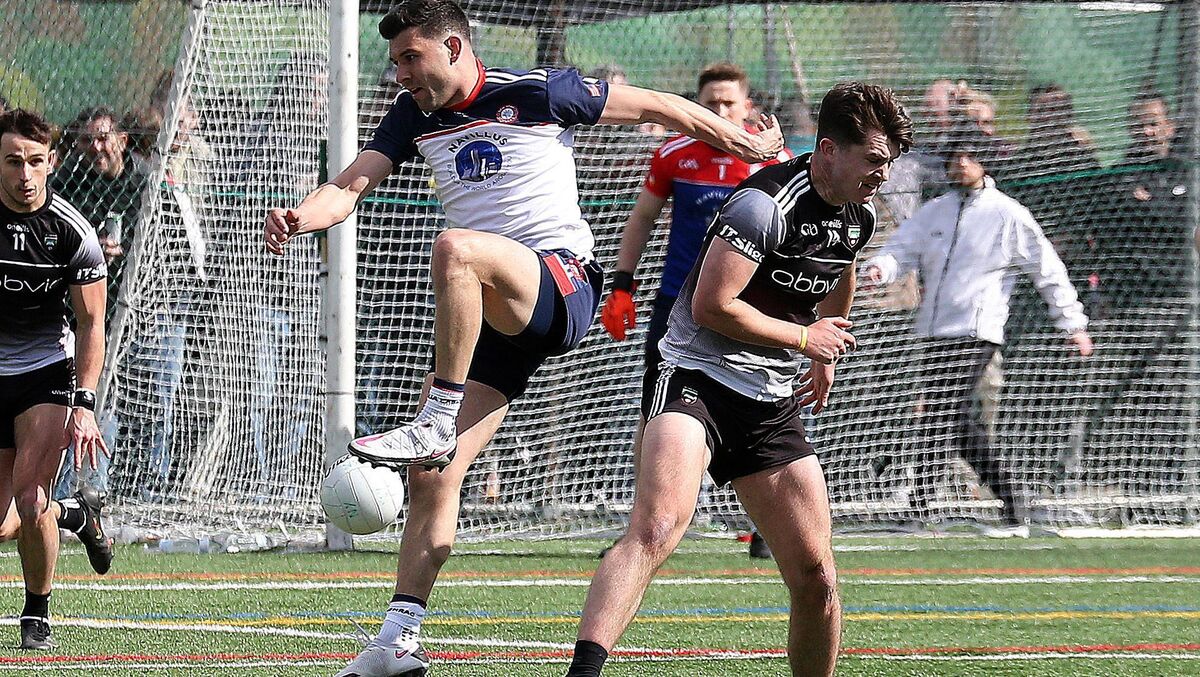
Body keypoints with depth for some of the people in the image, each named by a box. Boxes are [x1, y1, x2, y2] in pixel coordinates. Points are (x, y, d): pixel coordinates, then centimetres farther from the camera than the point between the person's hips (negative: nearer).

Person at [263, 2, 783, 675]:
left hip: (563, 284, -6)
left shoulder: (538, 93, -3)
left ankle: (436, 424, -32)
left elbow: (655, 105, 5)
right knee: (432, 478, -4)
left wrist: (746, 143, 9)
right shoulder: (414, 115, 14)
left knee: (456, 247, -37)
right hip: (486, 317, 6)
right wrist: (300, 217, -19)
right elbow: (350, 187, 3)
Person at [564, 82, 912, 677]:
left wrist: (826, 356, 43)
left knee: (816, 579, 0)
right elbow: (712, 306, -21)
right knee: (656, 530, -31)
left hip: (773, 403, 8)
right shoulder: (767, 203, -17)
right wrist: (806, 337, -10)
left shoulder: (858, 216, 10)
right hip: (699, 377, -8)